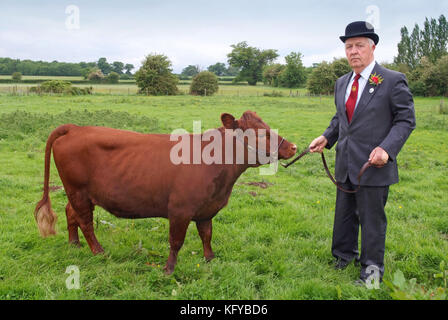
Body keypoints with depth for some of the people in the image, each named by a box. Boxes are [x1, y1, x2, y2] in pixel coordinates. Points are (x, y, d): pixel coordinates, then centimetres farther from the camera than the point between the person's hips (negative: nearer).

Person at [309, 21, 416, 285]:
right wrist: (327, 137, 4)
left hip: (373, 164, -6)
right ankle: (345, 254, 38)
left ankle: (373, 268, 22)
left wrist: (387, 148, -23)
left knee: (372, 217, 5)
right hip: (346, 164, 6)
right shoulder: (342, 83, 11)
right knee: (344, 212, 18)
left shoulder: (393, 81, -9)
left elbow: (406, 120, -9)